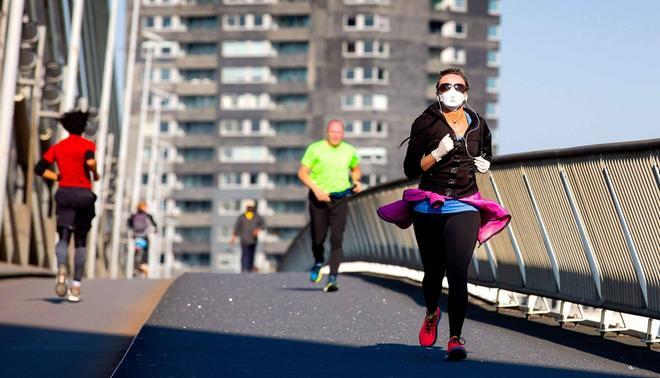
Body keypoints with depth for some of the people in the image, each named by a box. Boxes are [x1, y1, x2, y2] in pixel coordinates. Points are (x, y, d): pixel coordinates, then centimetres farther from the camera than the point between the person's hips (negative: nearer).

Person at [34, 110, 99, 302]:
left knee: (64, 238, -5)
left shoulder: (57, 147, 10)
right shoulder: (88, 145, 0)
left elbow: (40, 168, 2)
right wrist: (95, 173, -2)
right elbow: (90, 161, -21)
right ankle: (76, 286, 3)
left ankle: (62, 268, -38)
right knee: (81, 241, 9)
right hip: (83, 193, -1)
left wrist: (59, 177, 11)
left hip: (64, 193, 1)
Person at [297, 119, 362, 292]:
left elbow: (356, 168, 24)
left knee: (337, 239, -10)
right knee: (318, 238, 6)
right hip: (319, 199, -1)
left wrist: (356, 180, 3)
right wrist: (316, 189, -19)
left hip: (340, 200, 1)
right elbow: (302, 172, -7)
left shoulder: (349, 150, 6)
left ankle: (332, 279, -13)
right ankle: (318, 262, 39)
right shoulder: (315, 149, -5)